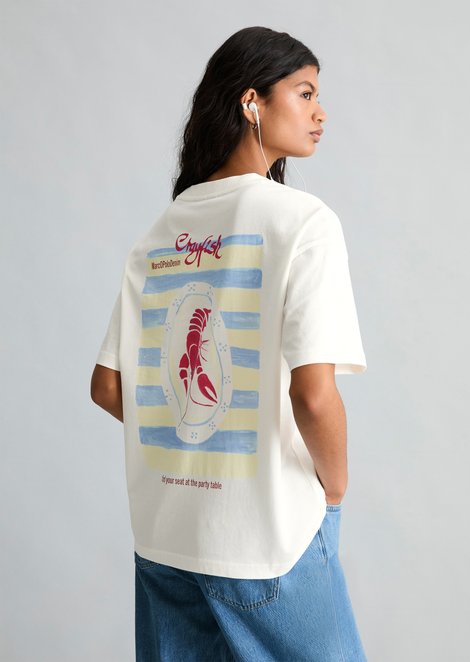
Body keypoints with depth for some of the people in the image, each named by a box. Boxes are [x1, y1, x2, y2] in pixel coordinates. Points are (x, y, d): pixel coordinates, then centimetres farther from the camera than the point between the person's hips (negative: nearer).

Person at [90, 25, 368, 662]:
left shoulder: (159, 233, 6)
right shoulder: (303, 219, -12)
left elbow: (106, 386, 7)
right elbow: (313, 395, -21)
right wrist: (334, 488, -4)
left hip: (160, 536, 6)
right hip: (268, 540, -6)